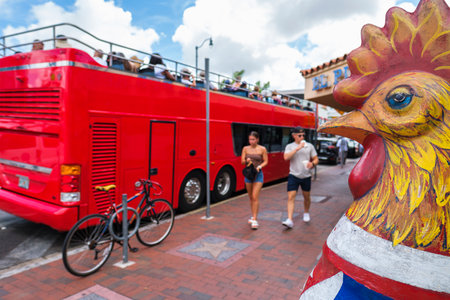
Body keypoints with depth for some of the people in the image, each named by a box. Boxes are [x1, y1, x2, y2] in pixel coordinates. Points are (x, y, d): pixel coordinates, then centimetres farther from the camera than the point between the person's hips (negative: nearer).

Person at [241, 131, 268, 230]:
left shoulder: (262, 149, -3)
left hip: (258, 174, -3)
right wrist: (247, 161, -21)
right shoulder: (245, 148, 4)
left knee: (255, 197, -11)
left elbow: (265, 161, 0)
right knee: (251, 197, 13)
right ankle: (253, 216, 29)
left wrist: (259, 167, -19)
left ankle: (255, 220, -7)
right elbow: (242, 161, 1)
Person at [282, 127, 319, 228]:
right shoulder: (290, 146, 2)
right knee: (290, 197, -10)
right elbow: (286, 157, -16)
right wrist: (297, 148, -21)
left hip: (306, 176, 2)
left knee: (306, 197, 15)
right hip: (293, 175, -2)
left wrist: (312, 164, -14)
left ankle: (306, 213, 42)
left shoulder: (309, 146, 6)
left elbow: (316, 159, 8)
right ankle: (289, 220, -11)